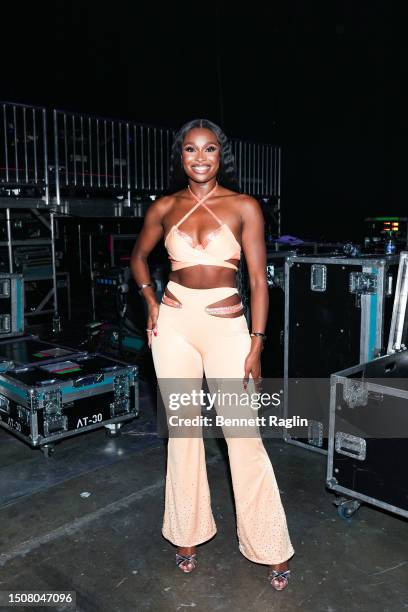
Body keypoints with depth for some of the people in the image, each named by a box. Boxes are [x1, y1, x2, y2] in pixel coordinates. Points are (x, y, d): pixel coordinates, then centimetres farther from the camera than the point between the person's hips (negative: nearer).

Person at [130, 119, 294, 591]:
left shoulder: (244, 207, -2)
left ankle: (270, 547, 17)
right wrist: (150, 302, 6)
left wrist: (255, 345, -10)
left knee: (244, 436, -1)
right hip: (174, 324, 3)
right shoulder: (165, 208, 6)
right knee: (182, 429, 11)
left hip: (226, 325, -2)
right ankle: (188, 532, 30)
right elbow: (138, 257, 21)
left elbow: (258, 280, -4)